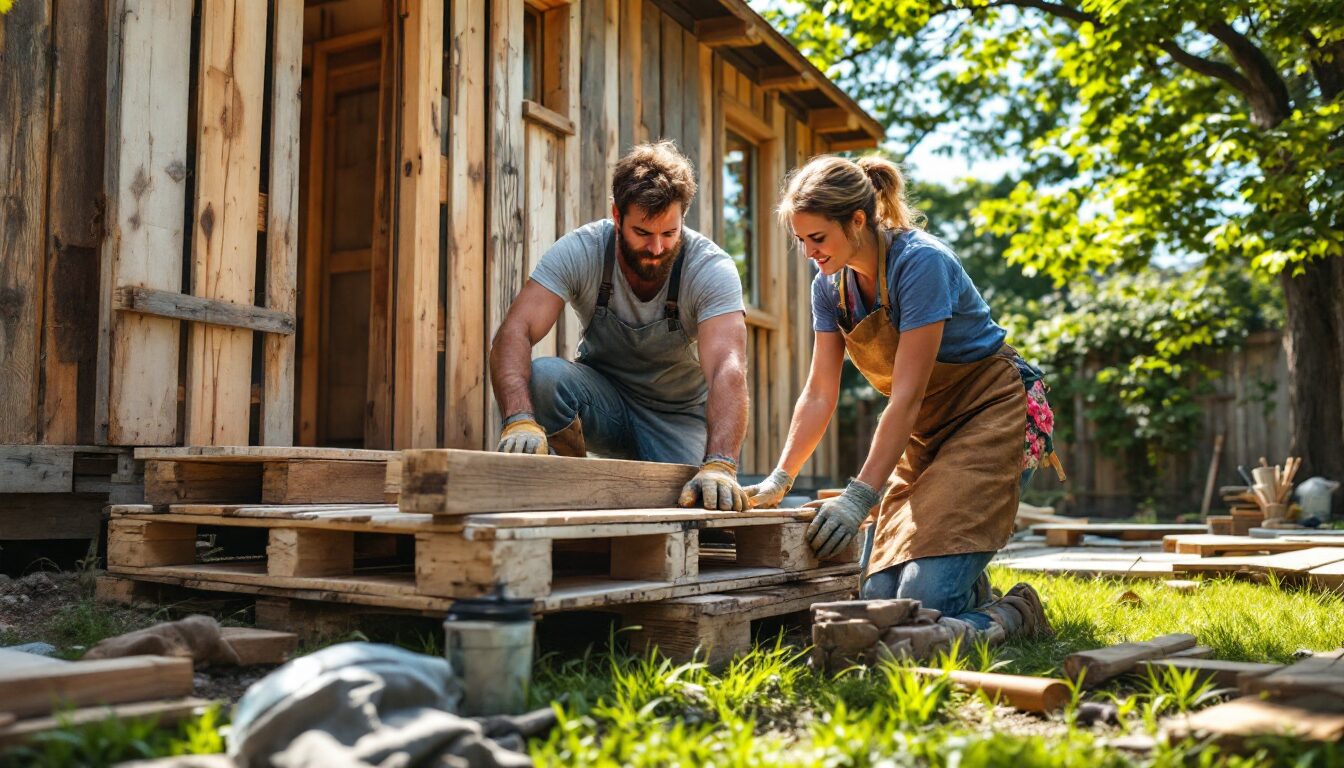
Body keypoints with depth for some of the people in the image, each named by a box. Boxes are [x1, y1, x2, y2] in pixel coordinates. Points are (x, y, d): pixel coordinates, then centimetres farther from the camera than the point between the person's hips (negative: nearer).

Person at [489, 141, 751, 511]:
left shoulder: (713, 269, -23)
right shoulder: (580, 251, -19)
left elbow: (728, 371, -35)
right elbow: (514, 332, -29)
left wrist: (720, 465, -52)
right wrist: (519, 419, -48)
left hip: (678, 416, 0)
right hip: (603, 397, 1)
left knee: (683, 503, -27)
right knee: (542, 377, -31)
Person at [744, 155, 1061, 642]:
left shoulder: (921, 262, -24)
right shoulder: (830, 285, -1)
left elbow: (907, 395, -27)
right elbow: (819, 394, 0)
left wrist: (861, 495, -29)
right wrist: (778, 481, -7)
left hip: (988, 415, -7)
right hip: (924, 431, 7)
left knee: (924, 597, -20)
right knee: (876, 597, -5)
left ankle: (1017, 613, 7)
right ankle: (972, 592, 20)